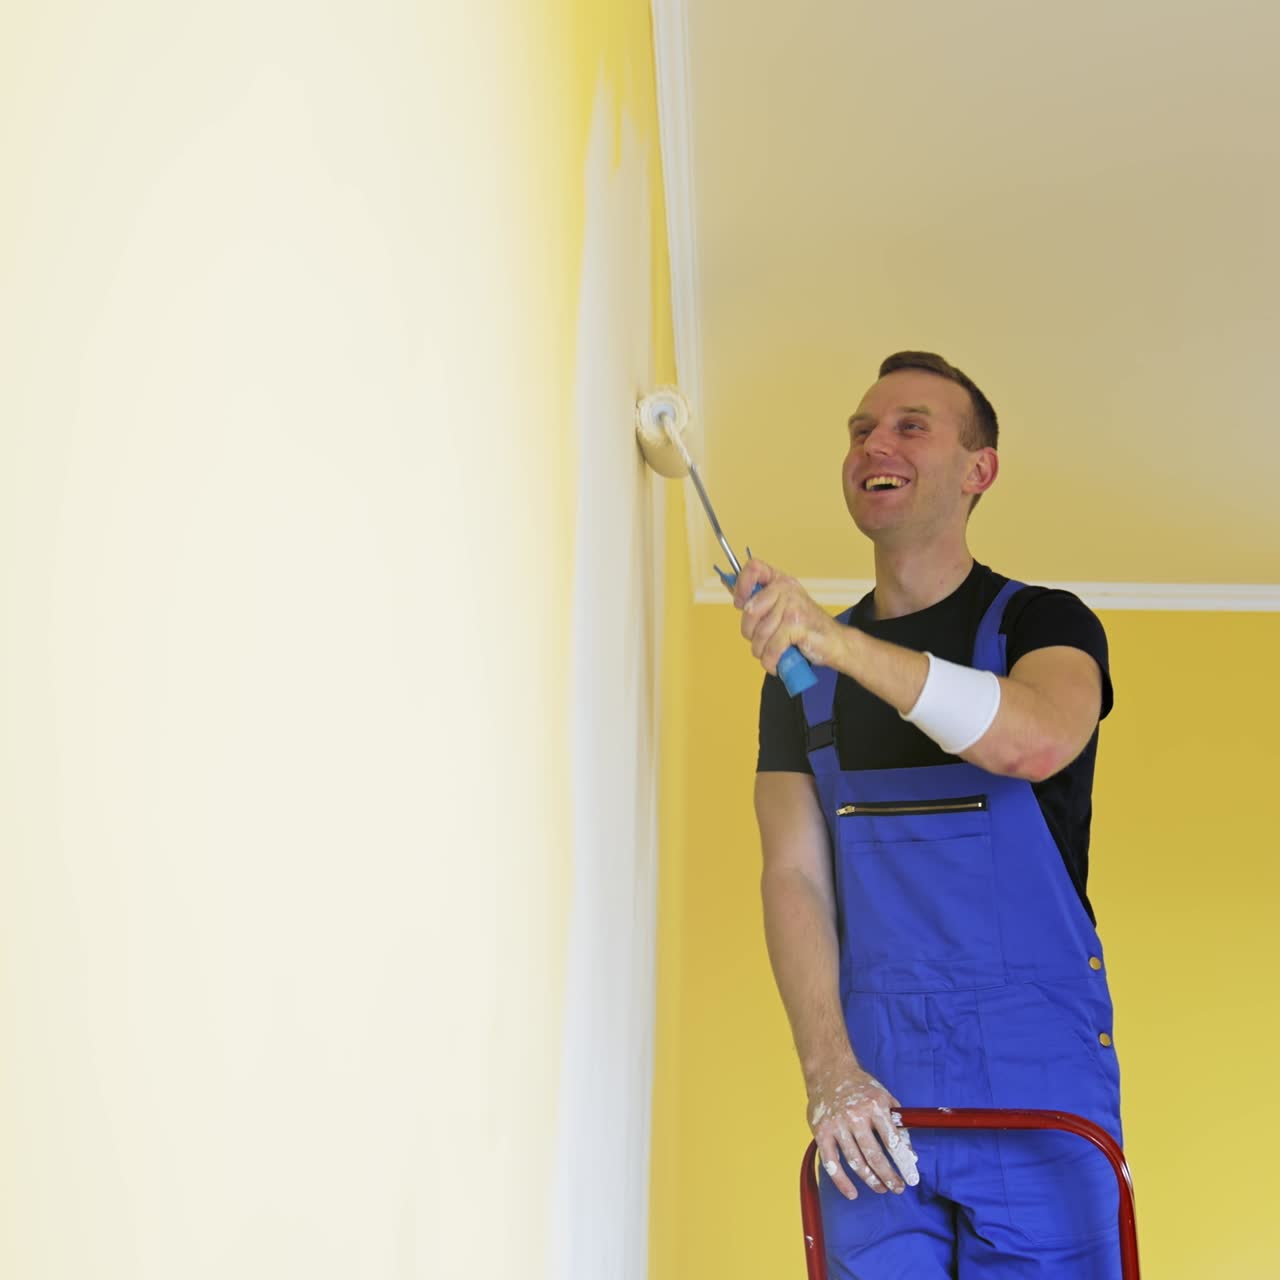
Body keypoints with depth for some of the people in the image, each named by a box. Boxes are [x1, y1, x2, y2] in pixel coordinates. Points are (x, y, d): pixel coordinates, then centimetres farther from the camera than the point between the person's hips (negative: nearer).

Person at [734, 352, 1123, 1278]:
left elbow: (1038, 741, -21)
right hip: (870, 1095, 3)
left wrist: (838, 644, -31)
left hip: (1038, 1084, -2)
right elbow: (795, 877, 3)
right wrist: (830, 1072, -12)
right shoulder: (800, 667, 13)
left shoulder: (1044, 624, 3)